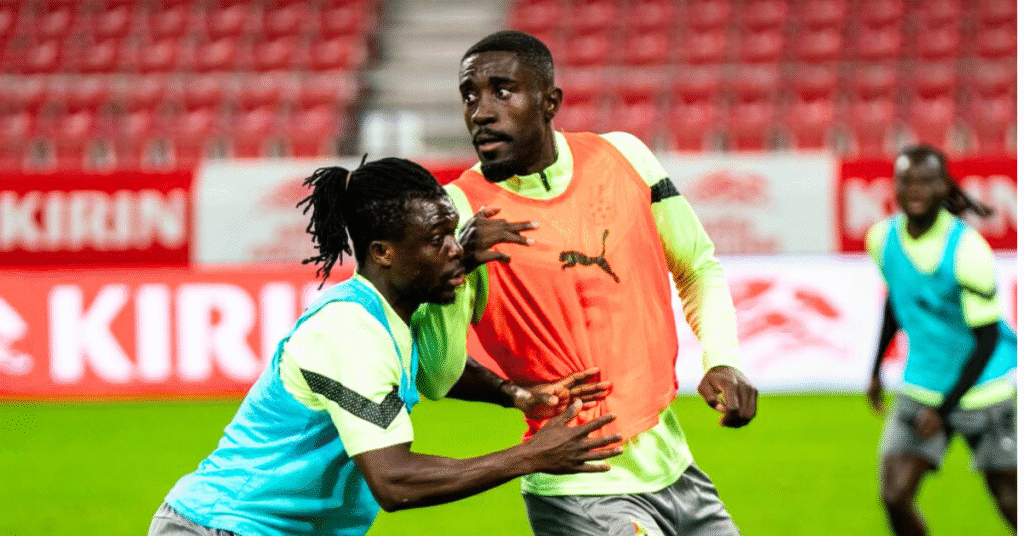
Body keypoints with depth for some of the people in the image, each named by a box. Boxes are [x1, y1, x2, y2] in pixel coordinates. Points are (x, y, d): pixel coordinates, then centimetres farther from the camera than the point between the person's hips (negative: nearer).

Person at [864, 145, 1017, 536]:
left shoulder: (967, 250, -21)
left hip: (981, 389, -5)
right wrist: (876, 369, 21)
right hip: (920, 387, 5)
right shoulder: (882, 238, -3)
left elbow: (987, 338, -18)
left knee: (1010, 502, 2)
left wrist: (944, 410, -19)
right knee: (895, 496, -11)